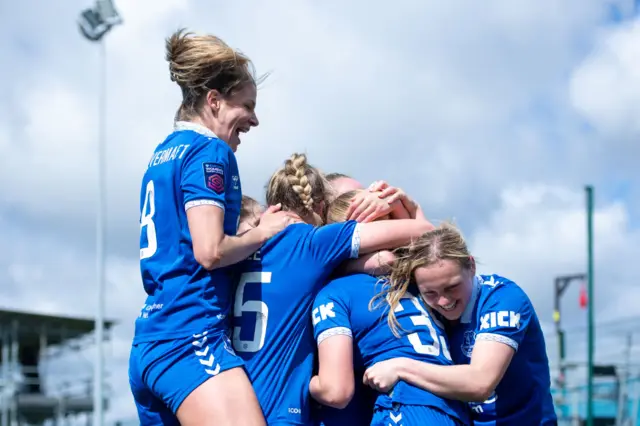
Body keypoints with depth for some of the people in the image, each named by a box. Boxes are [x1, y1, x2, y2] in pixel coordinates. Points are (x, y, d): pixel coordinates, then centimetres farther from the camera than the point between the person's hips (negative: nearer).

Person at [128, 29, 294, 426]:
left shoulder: (163, 154, 21)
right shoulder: (209, 151, -5)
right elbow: (210, 251, -15)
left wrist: (253, 226, 17)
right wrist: (263, 232, 2)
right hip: (191, 336, -10)